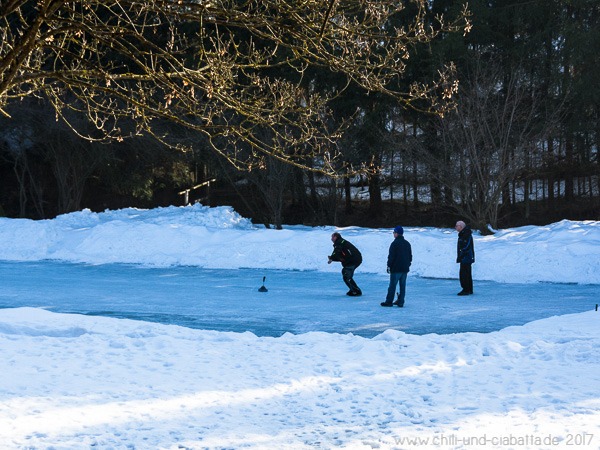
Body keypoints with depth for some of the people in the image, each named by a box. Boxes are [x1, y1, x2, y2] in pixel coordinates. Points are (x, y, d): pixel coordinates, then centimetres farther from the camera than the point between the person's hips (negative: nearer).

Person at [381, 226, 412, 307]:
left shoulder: (394, 243, -12)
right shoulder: (407, 243, 12)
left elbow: (391, 257, -13)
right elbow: (410, 256, 19)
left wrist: (389, 266, -4)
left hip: (396, 269, -7)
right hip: (405, 269, 7)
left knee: (392, 285, -2)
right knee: (402, 286, 8)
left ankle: (389, 301, 0)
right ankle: (400, 302, 9)